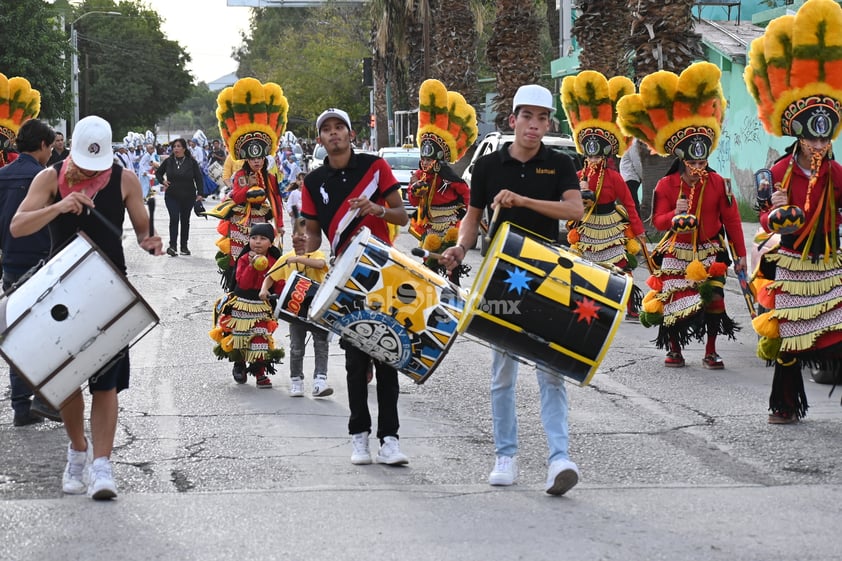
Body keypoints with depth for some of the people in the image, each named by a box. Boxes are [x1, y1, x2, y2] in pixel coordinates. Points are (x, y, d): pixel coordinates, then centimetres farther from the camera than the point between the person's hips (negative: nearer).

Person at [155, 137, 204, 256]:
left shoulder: (192, 162, -3)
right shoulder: (168, 161, 1)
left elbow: (199, 178, -1)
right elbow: (158, 172, 17)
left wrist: (200, 193, -11)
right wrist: (162, 181, -2)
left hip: (188, 197, 1)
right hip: (171, 196, 0)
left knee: (185, 220, 10)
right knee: (174, 218, -15)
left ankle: (184, 246, 19)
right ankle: (172, 245, -17)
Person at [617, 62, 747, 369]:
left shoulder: (718, 184, -5)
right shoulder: (666, 185, -6)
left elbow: (732, 220, -1)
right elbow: (658, 220, -6)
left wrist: (740, 254, -1)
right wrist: (675, 215, -28)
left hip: (710, 253, 0)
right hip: (676, 253, 0)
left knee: (713, 299, -4)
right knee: (672, 300, 3)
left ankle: (711, 352, 8)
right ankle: (674, 350, 19)